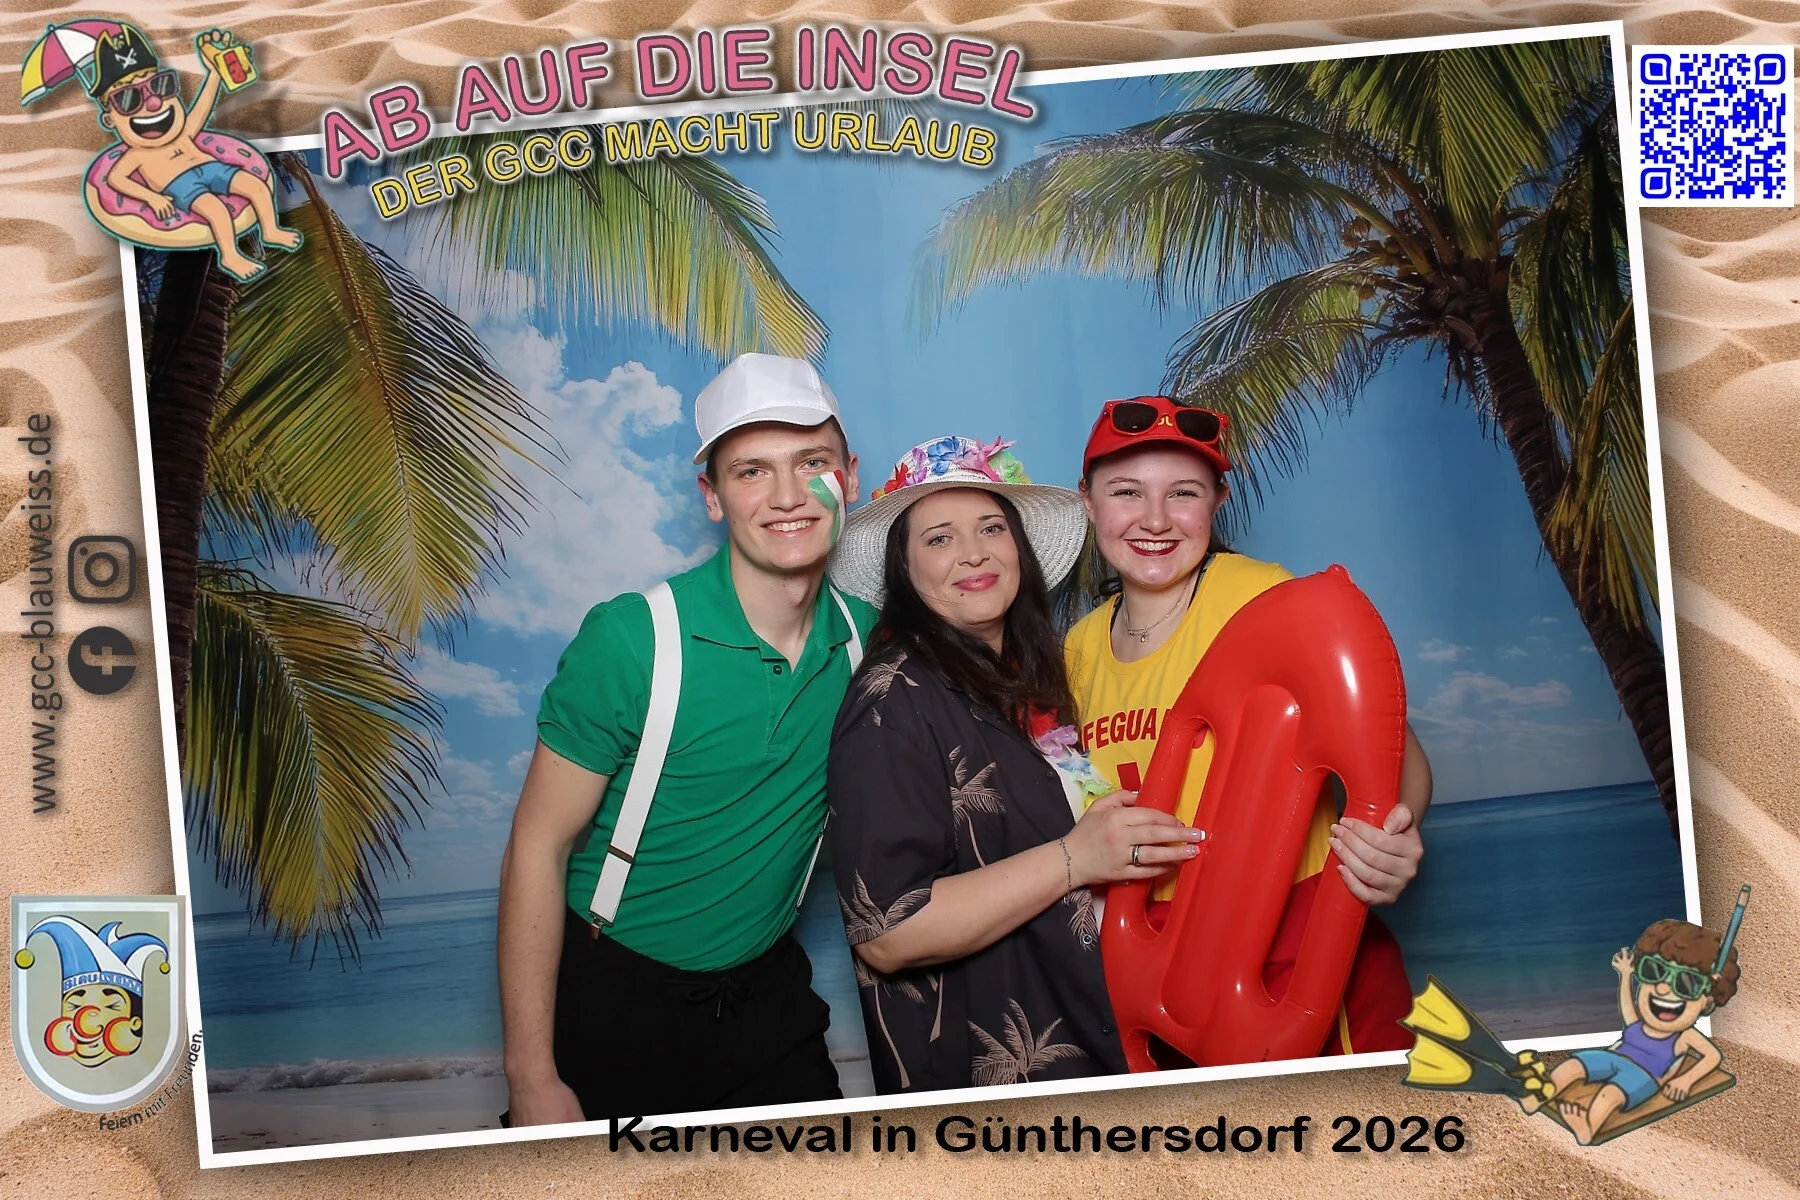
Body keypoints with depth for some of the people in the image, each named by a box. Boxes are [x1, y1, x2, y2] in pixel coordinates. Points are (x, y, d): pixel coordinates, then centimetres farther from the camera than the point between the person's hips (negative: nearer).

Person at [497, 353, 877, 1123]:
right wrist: (532, 1079, -18)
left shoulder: (866, 639, -6)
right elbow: (539, 847, -16)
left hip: (765, 994, 4)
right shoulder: (632, 639, -19)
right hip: (611, 997, -4)